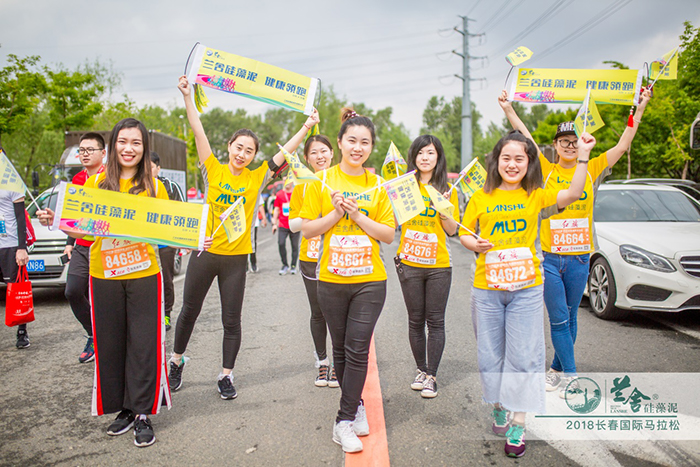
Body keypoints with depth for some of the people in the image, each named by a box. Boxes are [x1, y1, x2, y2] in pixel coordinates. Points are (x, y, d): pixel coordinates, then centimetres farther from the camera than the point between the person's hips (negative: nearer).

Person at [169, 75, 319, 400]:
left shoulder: (256, 178, 1)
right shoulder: (213, 170, 0)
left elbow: (286, 151, -2)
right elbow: (198, 131, -7)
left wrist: (307, 127, -8)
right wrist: (187, 96, -13)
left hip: (236, 257, 0)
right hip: (204, 251, 0)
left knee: (232, 320, 6)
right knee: (190, 311, 14)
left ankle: (226, 376, 21)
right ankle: (177, 360, 38)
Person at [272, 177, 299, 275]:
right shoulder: (279, 194, 6)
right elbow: (276, 209, 12)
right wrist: (274, 223, 8)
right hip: (282, 225, 1)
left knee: (295, 246, 5)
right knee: (281, 244, -11)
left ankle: (293, 266, 18)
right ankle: (285, 265, 6)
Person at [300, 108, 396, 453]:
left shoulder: (377, 185, 3)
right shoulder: (323, 181, 1)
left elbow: (388, 234, 1)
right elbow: (307, 229, 1)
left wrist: (358, 214, -12)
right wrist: (336, 213, -13)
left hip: (370, 280, 0)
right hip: (332, 280, 1)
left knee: (357, 349, -3)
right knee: (340, 349, 12)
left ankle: (344, 421, 10)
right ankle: (355, 404, 33)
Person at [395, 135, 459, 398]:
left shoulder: (447, 189, 4)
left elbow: (452, 230, 3)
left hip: (438, 264, 0)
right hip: (409, 263, 1)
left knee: (435, 321, 3)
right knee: (416, 320, 10)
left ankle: (431, 376, 14)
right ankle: (421, 369, 25)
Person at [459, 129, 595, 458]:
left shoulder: (535, 196, 1)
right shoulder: (481, 197, 3)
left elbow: (573, 194, -13)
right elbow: (464, 233, 10)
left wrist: (582, 157, -22)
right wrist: (475, 244, -11)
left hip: (526, 289, -1)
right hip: (487, 289, 1)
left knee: (523, 356, 2)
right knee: (490, 354, 11)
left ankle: (517, 424, 16)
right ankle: (499, 407, 35)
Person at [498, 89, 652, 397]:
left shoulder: (592, 170, 7)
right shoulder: (547, 171, 3)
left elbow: (623, 145, 4)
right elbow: (527, 138, -1)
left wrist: (639, 109, 1)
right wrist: (508, 110, -3)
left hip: (578, 258, 2)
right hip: (548, 258, -2)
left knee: (569, 318, 12)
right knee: (559, 319, -1)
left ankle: (557, 369, 27)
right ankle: (570, 376, 8)